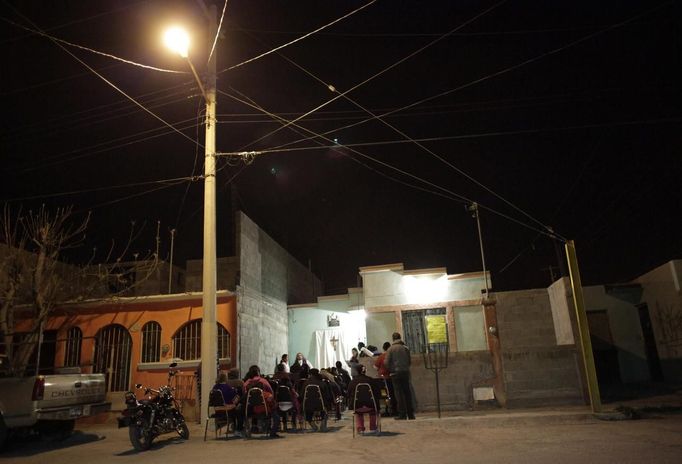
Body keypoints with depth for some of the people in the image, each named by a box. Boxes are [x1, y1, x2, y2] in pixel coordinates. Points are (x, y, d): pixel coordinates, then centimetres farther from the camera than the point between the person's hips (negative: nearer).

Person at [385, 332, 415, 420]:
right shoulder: (406, 348, 4)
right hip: (406, 372, 3)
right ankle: (410, 414, 13)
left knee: (399, 393, 0)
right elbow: (410, 361, 8)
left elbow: (387, 362, -5)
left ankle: (402, 414, -1)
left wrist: (390, 370, 12)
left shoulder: (390, 349, -5)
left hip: (395, 373, -3)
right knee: (407, 392, 9)